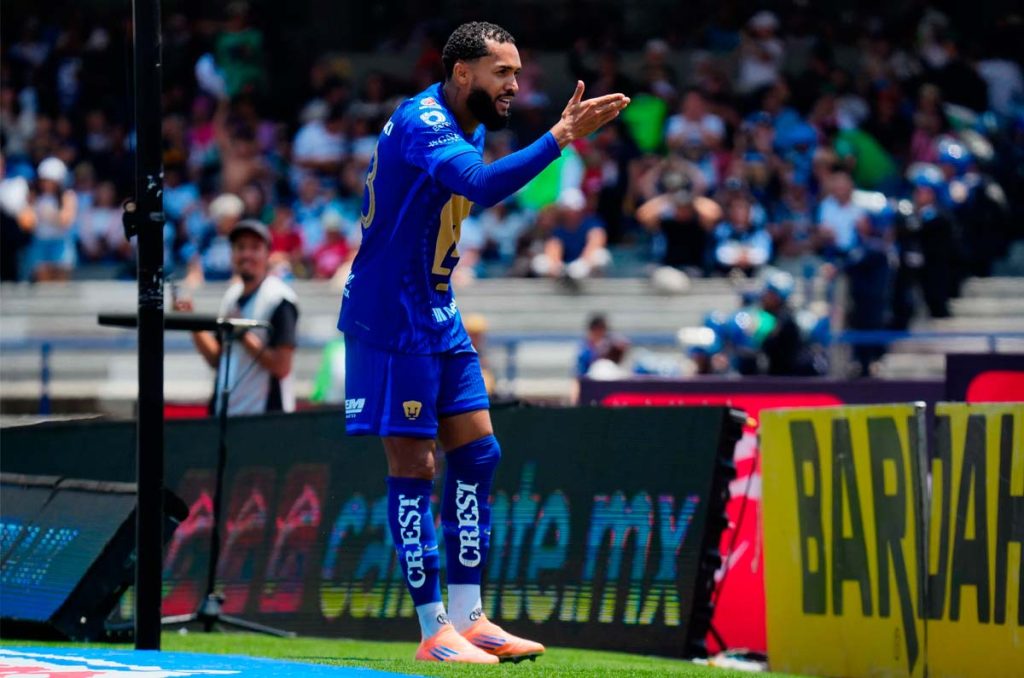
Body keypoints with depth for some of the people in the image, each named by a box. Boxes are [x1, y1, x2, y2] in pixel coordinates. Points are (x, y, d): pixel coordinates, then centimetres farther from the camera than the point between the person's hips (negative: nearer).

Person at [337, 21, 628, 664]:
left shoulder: (470, 128, 10)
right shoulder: (420, 122, -20)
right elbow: (479, 185, -39)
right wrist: (558, 138, -43)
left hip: (437, 315, 10)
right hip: (391, 318, -10)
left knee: (477, 451, 6)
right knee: (413, 466, -6)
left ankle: (469, 618, 10)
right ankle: (436, 633, -3)